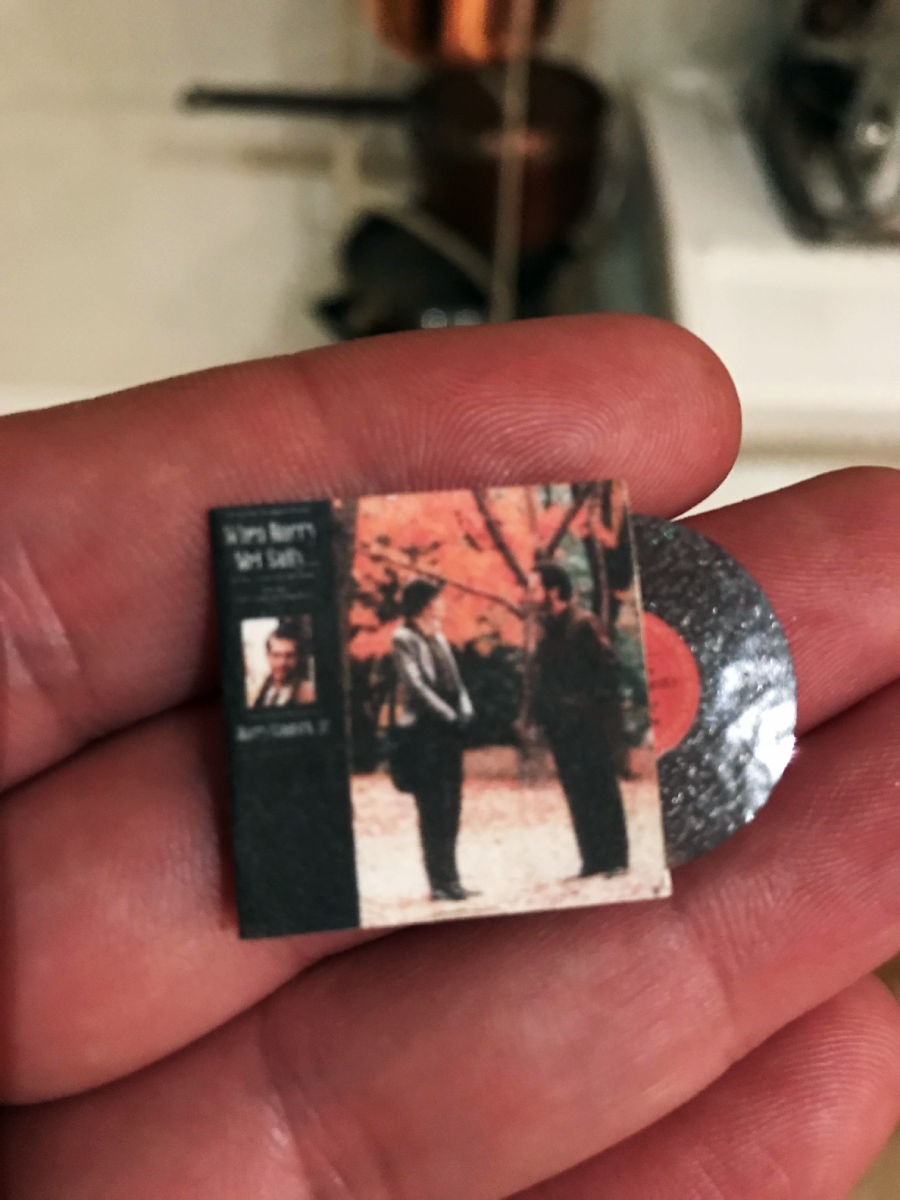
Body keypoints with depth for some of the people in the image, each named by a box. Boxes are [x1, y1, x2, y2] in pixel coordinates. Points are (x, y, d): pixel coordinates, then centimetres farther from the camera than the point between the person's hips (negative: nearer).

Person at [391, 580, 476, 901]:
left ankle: (449, 880, 13)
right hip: (423, 730, -7)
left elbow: (455, 681, 15)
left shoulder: (438, 638, 17)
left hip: (449, 730, 7)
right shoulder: (403, 639, -5)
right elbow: (416, 685, -12)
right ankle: (440, 882, 1)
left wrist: (464, 712, -2)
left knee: (450, 806, 7)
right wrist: (450, 715, -13)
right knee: (432, 808, -4)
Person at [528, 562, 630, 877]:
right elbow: (543, 676, 12)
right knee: (578, 794, 10)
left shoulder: (582, 623, -11)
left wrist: (592, 705, -12)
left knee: (602, 790, 3)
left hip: (589, 725, -7)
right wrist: (543, 714, 4)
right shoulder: (548, 627, 10)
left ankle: (614, 859, 13)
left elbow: (607, 666, -11)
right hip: (563, 726, 7)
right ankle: (593, 860, 18)